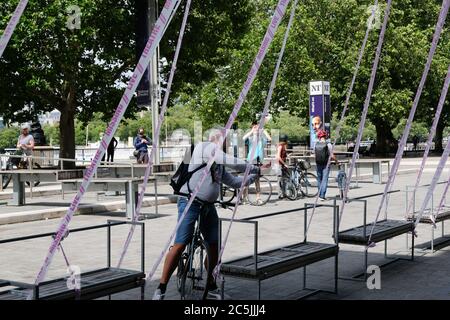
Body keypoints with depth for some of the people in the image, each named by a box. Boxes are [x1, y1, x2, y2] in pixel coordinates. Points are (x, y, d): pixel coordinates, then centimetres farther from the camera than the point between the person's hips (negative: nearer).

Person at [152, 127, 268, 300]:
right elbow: (231, 162, -13)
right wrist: (254, 168, -3)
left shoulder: (220, 165, 21)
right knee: (180, 245, -13)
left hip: (208, 206, 9)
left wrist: (254, 176, 22)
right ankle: (161, 288, -7)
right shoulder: (206, 147, -4)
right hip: (190, 203, -9)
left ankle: (210, 284, 22)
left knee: (214, 246, 6)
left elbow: (234, 182, 27)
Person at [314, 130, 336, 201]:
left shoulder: (316, 144, 0)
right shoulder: (328, 145, -10)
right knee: (325, 180, -1)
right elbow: (332, 156, -10)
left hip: (318, 164, 3)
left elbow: (315, 154, 9)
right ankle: (322, 195, -8)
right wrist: (336, 161, 7)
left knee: (319, 179, 15)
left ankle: (320, 194, 22)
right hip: (326, 164, -3)